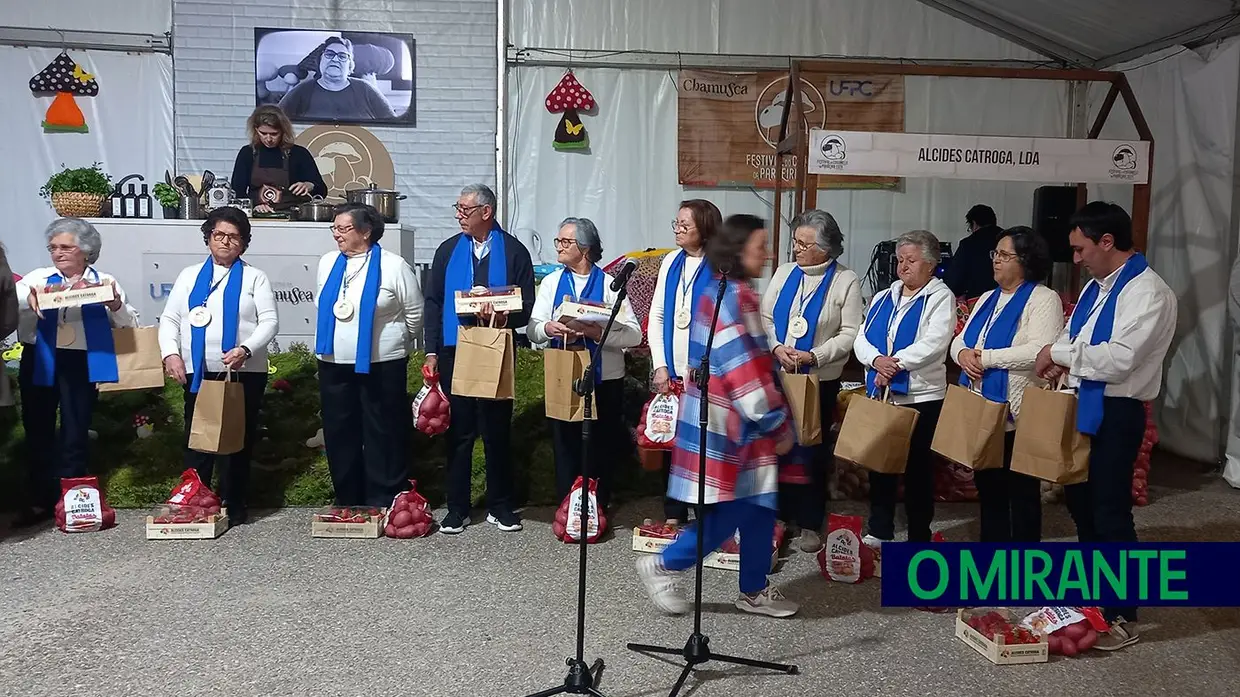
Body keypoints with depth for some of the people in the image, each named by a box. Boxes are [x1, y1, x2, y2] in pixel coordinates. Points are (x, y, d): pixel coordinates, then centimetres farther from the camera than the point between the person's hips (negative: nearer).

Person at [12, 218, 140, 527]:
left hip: (81, 364, -1)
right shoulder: (37, 278, 8)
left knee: (75, 433, 6)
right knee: (37, 431, 8)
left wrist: (116, 307, -16)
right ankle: (40, 502, 19)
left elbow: (131, 324, 5)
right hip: (40, 363, 2)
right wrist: (28, 299, -27)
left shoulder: (104, 282, 6)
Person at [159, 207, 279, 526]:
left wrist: (245, 349, -20)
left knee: (239, 441, 5)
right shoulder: (190, 275, 14)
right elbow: (170, 318, 11)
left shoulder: (255, 277, 7)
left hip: (245, 373, -2)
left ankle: (235, 507, 16)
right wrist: (171, 352, -7)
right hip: (198, 372, 2)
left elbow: (270, 321, -3)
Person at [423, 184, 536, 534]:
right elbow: (433, 302, 7)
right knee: (458, 432, 6)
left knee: (498, 431, 7)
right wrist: (431, 351, 1)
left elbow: (526, 306, 1)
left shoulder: (514, 251, 1)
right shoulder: (448, 250, 8)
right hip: (454, 351, 2)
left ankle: (500, 506, 19)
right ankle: (457, 508, 15)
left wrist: (504, 317, -20)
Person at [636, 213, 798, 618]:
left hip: (739, 420, 10)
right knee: (732, 508, -2)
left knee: (759, 503, 12)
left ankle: (755, 590, 23)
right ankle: (662, 567, 11)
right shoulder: (728, 298, -18)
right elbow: (744, 371, -21)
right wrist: (779, 424, -15)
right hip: (726, 422, -10)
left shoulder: (735, 295, 13)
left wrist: (776, 420, 16)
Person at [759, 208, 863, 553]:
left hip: (819, 380, -3)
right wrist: (776, 347, -10)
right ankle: (777, 513, 23)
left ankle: (810, 523, 18)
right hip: (777, 376, 3)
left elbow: (850, 333, -9)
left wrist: (815, 356, -20)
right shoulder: (785, 272, 7)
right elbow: (764, 317, 7)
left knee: (812, 450, 5)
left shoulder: (845, 280, -5)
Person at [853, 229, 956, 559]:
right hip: (880, 395, 6)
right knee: (879, 463, 12)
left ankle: (919, 540, 16)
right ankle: (878, 534, 25)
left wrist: (895, 363, -22)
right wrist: (877, 360, -15)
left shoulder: (940, 297, -4)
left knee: (918, 469, 3)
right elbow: (862, 339, 5)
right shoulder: (882, 298, 14)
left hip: (921, 397, -5)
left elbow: (934, 344, -18)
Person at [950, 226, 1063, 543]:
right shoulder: (987, 298, 16)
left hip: (1017, 414, -8)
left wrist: (986, 357, -18)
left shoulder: (1044, 299, -9)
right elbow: (959, 340, 15)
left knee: (1021, 491, 4)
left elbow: (1040, 351, -23)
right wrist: (963, 354, -9)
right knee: (988, 487, 16)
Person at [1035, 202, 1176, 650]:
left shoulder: (1148, 292, -17)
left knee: (1111, 511, -2)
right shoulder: (1096, 286, 10)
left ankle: (1123, 617, 13)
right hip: (1082, 405, 9)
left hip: (1115, 412, -9)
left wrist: (1061, 353, -16)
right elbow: (1073, 333, 18)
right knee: (1079, 499, 19)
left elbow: (1121, 358, -26)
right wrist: (1061, 356, -4)